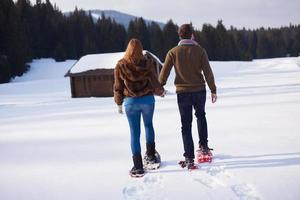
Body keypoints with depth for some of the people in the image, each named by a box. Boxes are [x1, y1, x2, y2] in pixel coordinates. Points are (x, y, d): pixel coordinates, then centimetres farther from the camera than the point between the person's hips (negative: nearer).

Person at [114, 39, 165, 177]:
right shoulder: (147, 62, -4)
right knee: (148, 124, 25)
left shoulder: (121, 65, -4)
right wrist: (161, 92, 19)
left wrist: (119, 103, 12)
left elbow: (118, 87, 0)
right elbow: (154, 82, -1)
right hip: (148, 99, 1)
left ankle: (138, 166, 4)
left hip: (130, 102, -1)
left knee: (134, 132, 3)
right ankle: (150, 154, 26)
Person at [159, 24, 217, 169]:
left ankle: (189, 158, 5)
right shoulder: (200, 50, -4)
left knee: (186, 125, 7)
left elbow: (164, 72, -2)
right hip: (199, 90, 0)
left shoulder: (173, 52, -3)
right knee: (200, 115, 28)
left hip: (183, 92, 0)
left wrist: (160, 86, 14)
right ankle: (203, 145, 22)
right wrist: (213, 90, 4)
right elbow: (207, 72, -4)